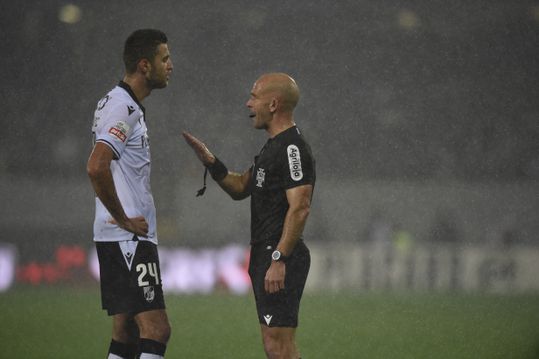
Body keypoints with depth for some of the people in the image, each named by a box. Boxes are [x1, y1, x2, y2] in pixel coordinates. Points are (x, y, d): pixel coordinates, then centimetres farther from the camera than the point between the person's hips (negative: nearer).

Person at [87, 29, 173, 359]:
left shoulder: (129, 106, 18)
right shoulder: (123, 108, -15)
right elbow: (96, 168, -28)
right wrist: (124, 220, -18)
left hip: (129, 236, 10)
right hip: (128, 238, -10)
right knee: (156, 331, -14)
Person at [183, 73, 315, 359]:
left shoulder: (292, 149, -14)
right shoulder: (274, 146, 19)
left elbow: (300, 208, -22)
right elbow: (240, 188, 26)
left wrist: (279, 260, -26)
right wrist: (210, 161, 11)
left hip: (280, 259, -11)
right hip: (264, 254, 11)